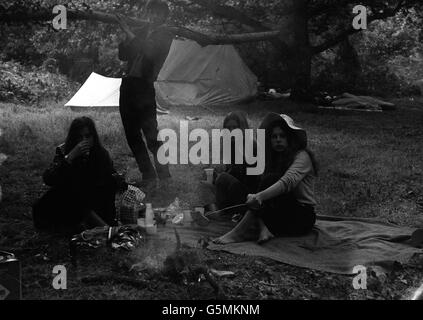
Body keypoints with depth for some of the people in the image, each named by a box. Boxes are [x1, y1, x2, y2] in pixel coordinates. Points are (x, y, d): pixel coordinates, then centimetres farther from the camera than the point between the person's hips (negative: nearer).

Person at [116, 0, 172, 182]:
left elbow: (150, 53, -14)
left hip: (145, 88, -6)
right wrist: (127, 37, -6)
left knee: (151, 135, -13)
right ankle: (147, 174, 15)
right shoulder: (139, 33, 18)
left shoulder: (165, 37, 4)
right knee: (132, 134, 6)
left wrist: (130, 34, -16)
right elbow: (123, 55, 11)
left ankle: (163, 176, -6)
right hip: (128, 85, 6)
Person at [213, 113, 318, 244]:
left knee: (270, 180, -26)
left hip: (302, 215, -6)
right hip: (282, 213, 6)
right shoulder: (274, 158, 10)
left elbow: (287, 182, -30)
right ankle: (263, 228, -38)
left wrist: (259, 196, -43)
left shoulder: (302, 156, -11)